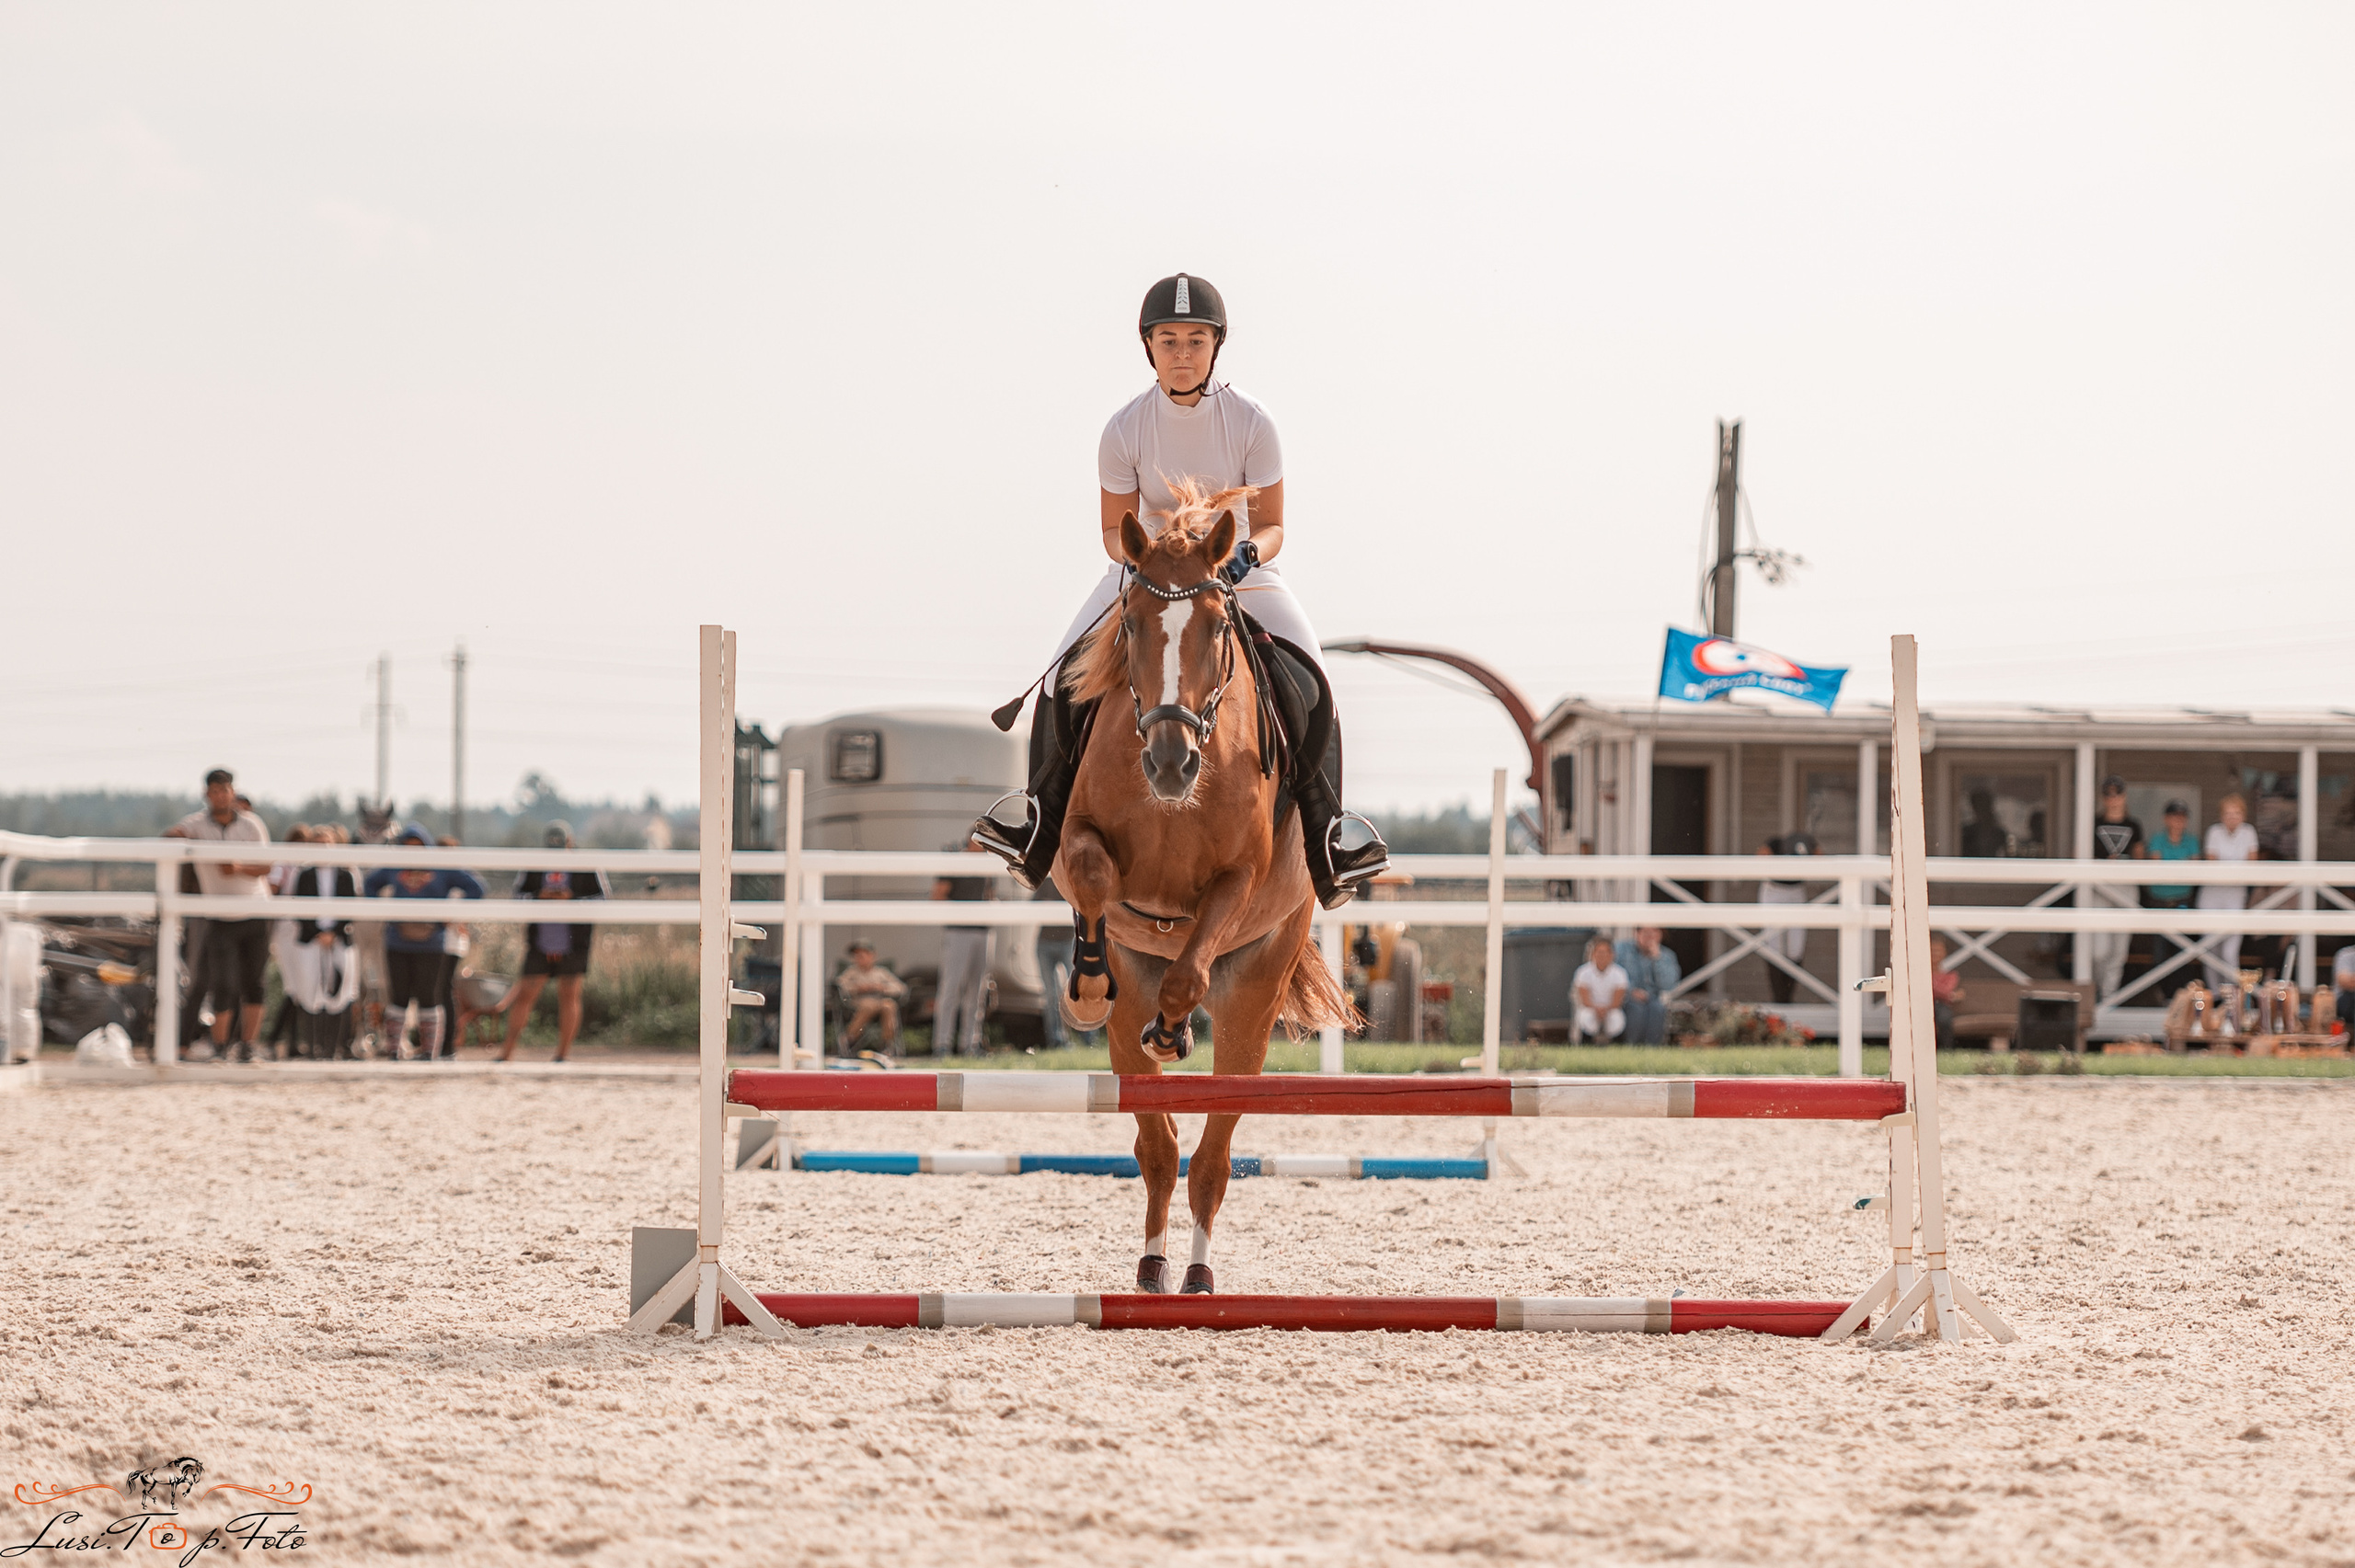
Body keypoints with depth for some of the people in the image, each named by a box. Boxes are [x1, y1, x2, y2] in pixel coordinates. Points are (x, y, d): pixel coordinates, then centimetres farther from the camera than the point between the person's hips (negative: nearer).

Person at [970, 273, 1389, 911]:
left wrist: (1244, 556, -32)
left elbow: (1272, 527, -10)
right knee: (1065, 680, -18)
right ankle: (1044, 815, 2)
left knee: (1308, 686, -24)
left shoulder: (1251, 423, -15)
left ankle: (1325, 829, -8)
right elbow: (1114, 529, -4)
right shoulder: (1125, 429, -13)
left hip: (1240, 569, -1)